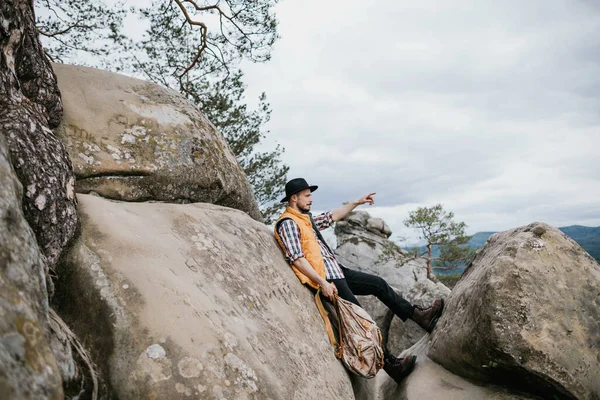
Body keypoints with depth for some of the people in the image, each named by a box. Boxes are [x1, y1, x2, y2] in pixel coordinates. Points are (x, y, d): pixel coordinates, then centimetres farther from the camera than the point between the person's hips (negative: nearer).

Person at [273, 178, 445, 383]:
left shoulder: (305, 219, 15)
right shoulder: (287, 223, -14)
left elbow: (332, 216, 25)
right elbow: (297, 259, -21)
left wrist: (357, 202, 26)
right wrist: (322, 282, -24)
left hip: (337, 271, 10)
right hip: (326, 278, -10)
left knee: (378, 283, 11)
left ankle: (419, 315, 20)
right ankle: (390, 364, 0)